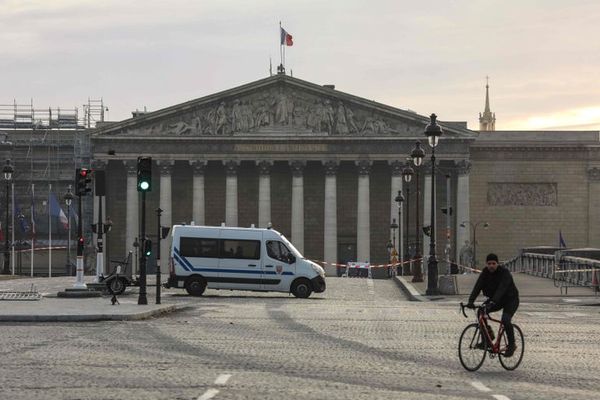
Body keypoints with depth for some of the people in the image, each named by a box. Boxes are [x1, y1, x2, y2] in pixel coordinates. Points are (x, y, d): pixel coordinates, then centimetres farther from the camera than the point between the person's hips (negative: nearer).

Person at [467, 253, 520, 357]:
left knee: (505, 319, -29)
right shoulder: (485, 273, -7)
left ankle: (511, 345, -11)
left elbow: (501, 289, -38)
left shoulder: (504, 273, -24)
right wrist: (471, 301, -34)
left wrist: (493, 301, -53)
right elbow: (477, 287, -18)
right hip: (495, 300, 6)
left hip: (510, 300, -6)